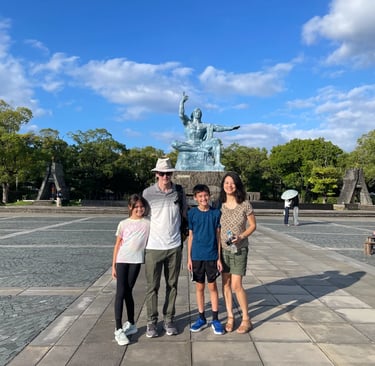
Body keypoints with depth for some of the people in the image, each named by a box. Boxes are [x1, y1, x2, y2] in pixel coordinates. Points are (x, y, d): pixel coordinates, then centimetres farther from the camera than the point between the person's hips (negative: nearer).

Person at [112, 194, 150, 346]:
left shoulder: (148, 223, 3)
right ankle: (118, 329, 2)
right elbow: (117, 245, 6)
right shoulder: (123, 224, 3)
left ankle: (131, 324, 25)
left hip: (136, 261, 0)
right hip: (122, 260, 0)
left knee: (128, 292, 8)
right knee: (121, 292, -4)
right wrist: (113, 265, 5)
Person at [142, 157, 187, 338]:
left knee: (172, 285, 11)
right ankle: (152, 321, 20)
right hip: (153, 247, -2)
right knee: (152, 287, 5)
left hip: (174, 247, 2)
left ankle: (169, 319, 25)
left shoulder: (179, 192, 2)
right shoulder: (148, 193, -4)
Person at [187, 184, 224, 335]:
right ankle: (202, 318, 24)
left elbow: (218, 235, 1)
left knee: (212, 286, 7)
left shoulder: (216, 213, -2)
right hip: (197, 256, 1)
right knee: (199, 286, 10)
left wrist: (219, 257, -1)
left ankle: (215, 319, 18)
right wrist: (189, 258, 2)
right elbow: (190, 236, 3)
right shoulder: (192, 213, -1)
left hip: (212, 256, -1)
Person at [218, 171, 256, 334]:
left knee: (236, 286, -5)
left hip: (239, 249, -3)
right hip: (223, 249, 3)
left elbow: (253, 226, -1)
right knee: (225, 284, 8)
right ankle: (230, 317, 24)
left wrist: (240, 237, -17)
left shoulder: (245, 205, -9)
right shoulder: (220, 205, -2)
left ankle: (246, 319, 15)